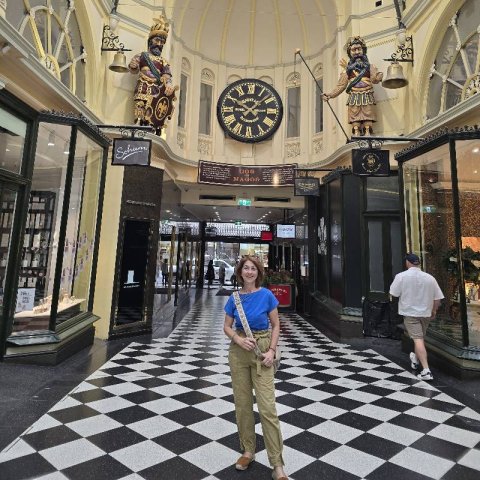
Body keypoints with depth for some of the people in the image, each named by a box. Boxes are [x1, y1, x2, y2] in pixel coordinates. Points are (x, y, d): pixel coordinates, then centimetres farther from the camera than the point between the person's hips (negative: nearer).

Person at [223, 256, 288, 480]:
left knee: (267, 406, -3)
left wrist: (271, 350, -12)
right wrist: (239, 339, -13)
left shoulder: (266, 295, -8)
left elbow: (276, 325, -2)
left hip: (262, 350, -3)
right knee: (242, 403, 12)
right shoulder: (234, 298, -1)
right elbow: (227, 326, 5)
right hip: (238, 351, 3)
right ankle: (248, 451, 32)